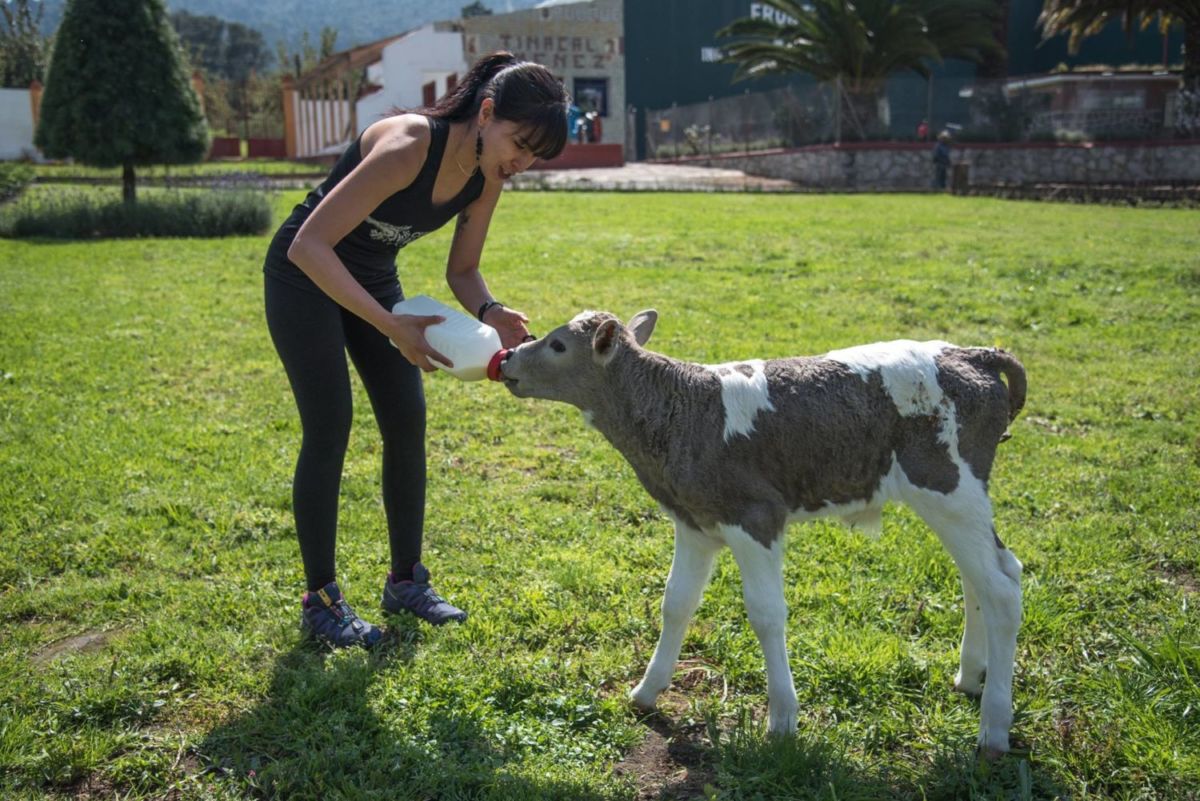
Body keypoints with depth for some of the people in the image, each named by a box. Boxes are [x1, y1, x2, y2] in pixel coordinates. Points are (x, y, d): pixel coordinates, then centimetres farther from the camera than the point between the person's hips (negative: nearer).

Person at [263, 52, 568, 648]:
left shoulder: (488, 174, -11)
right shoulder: (408, 147, -33)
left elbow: (462, 270, 0)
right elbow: (309, 247, -35)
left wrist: (490, 312, -23)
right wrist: (392, 327, -40)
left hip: (373, 278, 7)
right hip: (305, 274, -7)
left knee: (407, 420, 2)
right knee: (329, 427, -8)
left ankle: (406, 581, 15)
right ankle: (319, 600, 5)